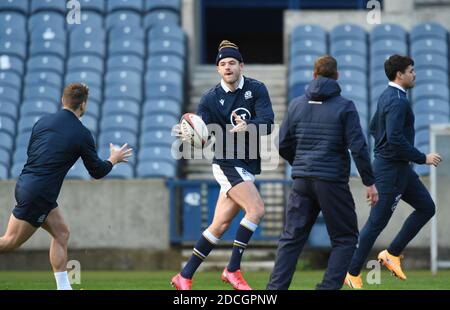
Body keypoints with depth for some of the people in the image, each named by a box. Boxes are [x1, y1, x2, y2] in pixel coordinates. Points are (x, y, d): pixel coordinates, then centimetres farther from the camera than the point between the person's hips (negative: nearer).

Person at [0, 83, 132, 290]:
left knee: (61, 233, 14)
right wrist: (113, 159, 21)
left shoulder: (43, 121, 7)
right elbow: (97, 172, 1)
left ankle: (63, 287, 12)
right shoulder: (82, 135, -9)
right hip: (38, 194, -8)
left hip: (25, 183, 8)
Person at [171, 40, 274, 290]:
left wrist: (247, 126, -31)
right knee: (256, 209, -21)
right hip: (228, 163, -4)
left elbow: (268, 123, -13)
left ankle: (185, 276, 12)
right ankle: (233, 270, -14)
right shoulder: (211, 99, -3)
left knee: (220, 225, 4)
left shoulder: (256, 89, -1)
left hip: (248, 166, 4)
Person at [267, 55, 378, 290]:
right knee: (345, 238, 8)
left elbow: (284, 146, 10)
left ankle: (276, 287, -1)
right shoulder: (344, 107, -6)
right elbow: (358, 147, -10)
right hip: (332, 181, -4)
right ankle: (329, 286, -5)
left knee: (291, 239, 9)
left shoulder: (297, 105, 7)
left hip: (302, 182, 4)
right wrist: (369, 182, -4)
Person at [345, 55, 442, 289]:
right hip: (391, 170, -10)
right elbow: (396, 138, -29)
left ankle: (392, 254, 14)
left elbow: (373, 128, 22)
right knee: (377, 222, -3)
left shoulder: (388, 96, 11)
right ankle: (353, 273, 5)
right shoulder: (397, 101, -20)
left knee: (426, 207, 12)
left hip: (400, 167, 10)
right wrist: (423, 158, -22)